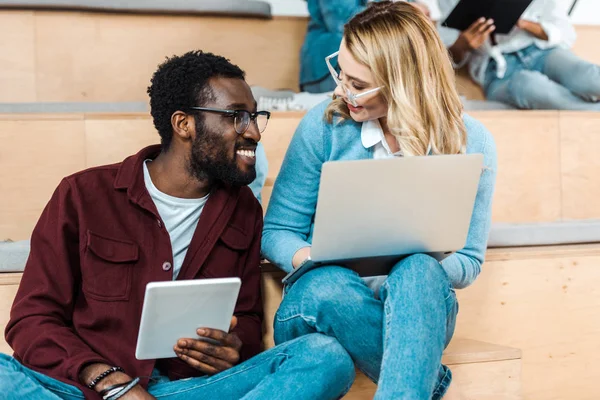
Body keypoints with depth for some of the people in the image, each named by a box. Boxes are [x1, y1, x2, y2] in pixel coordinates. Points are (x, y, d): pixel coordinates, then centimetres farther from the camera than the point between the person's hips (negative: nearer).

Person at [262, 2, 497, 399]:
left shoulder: (469, 141, -4)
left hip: (416, 305, 0)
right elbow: (277, 231, 1)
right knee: (327, 284, -37)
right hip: (326, 297, 1)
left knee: (417, 273, -36)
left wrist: (417, 266, -22)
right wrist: (313, 260, -21)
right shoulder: (325, 124, -4)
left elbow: (467, 263, 0)